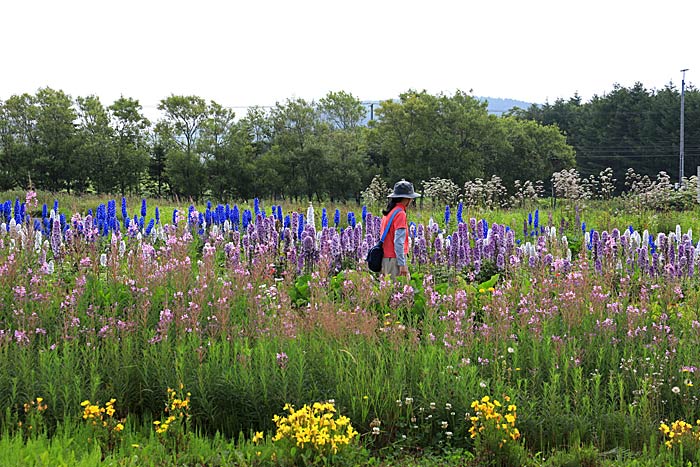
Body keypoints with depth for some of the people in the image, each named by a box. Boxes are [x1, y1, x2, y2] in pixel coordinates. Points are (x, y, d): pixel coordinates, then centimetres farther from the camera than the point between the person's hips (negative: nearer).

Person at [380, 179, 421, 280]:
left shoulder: (388, 213, 13)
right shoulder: (400, 214, -13)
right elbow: (398, 242, -19)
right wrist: (402, 264, -19)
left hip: (386, 259, 9)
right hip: (395, 259, -9)